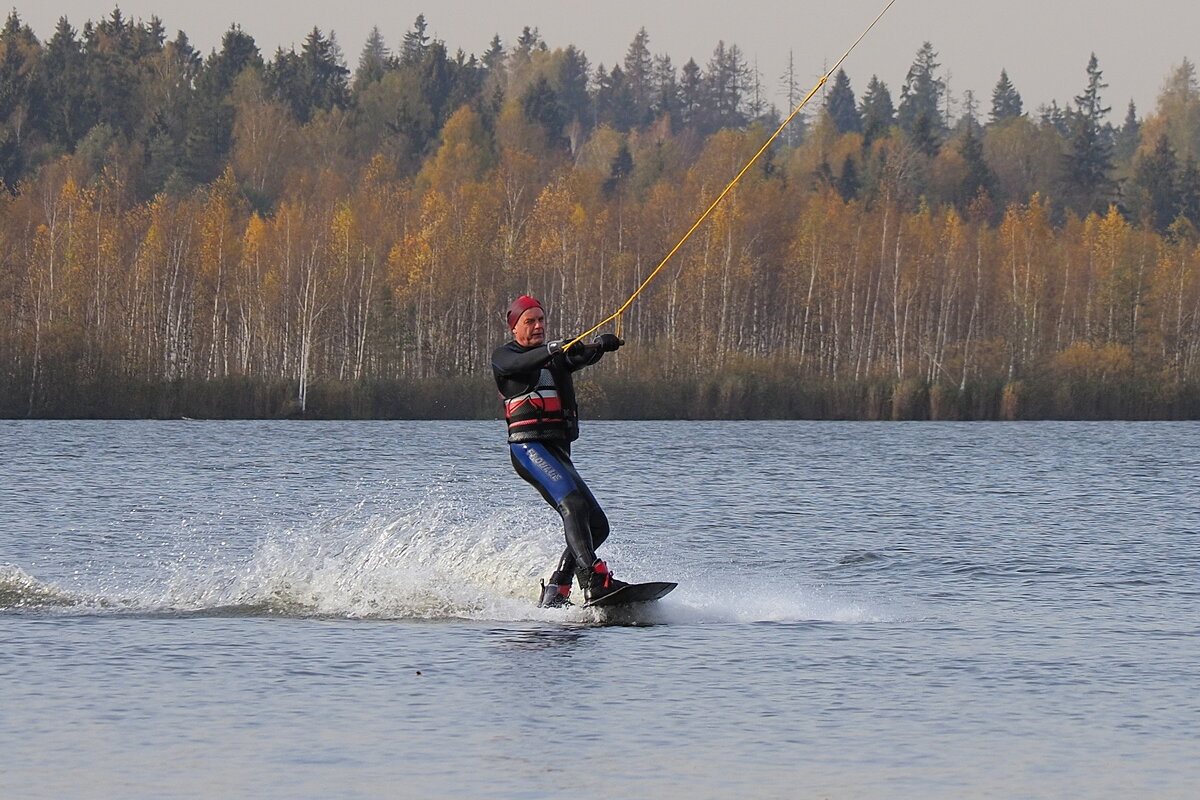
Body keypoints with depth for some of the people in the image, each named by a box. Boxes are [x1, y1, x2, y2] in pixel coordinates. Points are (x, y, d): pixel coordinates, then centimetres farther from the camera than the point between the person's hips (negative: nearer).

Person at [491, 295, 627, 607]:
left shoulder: (556, 358, 24)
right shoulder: (503, 356, 7)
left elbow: (581, 358, 3)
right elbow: (520, 363, -18)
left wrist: (599, 346, -20)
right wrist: (552, 350, -37)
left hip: (558, 451, 8)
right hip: (529, 446, -8)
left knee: (596, 525, 3)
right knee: (574, 505, -27)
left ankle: (553, 594, 6)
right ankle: (594, 581, -40)